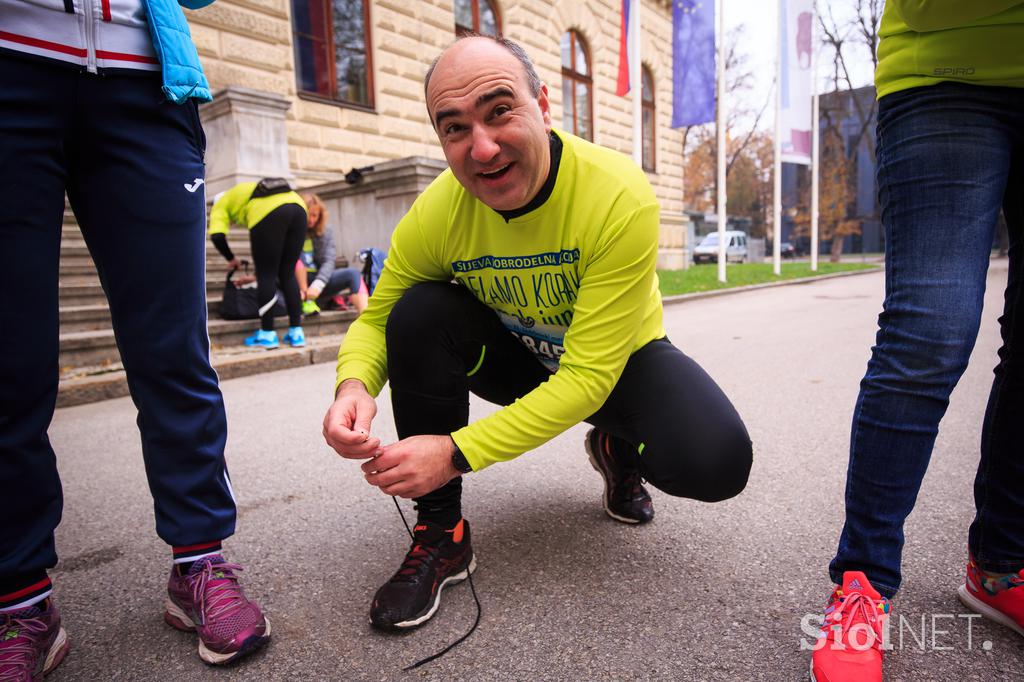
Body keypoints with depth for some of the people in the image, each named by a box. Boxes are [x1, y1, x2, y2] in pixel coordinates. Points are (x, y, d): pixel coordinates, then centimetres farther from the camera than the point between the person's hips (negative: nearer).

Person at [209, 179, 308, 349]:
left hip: (268, 213, -6)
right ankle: (296, 332, 13)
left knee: (266, 276, 5)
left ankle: (267, 335, 11)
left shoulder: (222, 203, 27)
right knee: (287, 274, 14)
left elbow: (217, 236, 8)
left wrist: (231, 258, 25)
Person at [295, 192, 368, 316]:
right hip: (298, 283, -3)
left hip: (318, 281, 3)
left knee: (353, 273, -22)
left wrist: (317, 285, -25)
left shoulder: (325, 234, 7)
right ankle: (305, 301, -27)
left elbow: (328, 262, -5)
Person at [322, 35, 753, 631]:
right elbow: (376, 319, -7)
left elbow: (589, 375, -33)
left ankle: (620, 448, 11)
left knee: (717, 463, -28)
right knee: (419, 314, -25)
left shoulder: (621, 196, -31)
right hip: (514, 357, 3)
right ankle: (442, 535, -10)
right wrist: (355, 385, -31)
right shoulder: (435, 213, -21)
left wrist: (458, 451, -37)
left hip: (618, 358, -2)